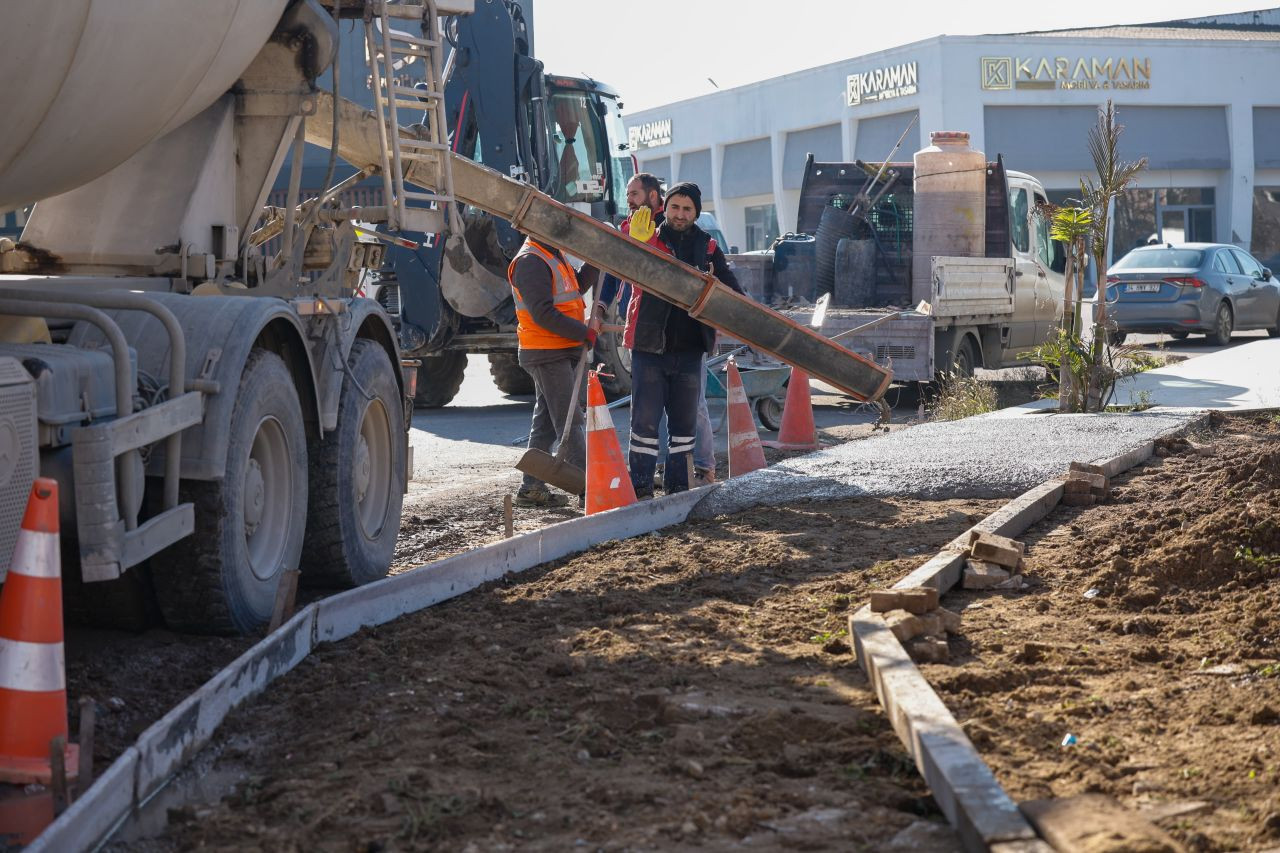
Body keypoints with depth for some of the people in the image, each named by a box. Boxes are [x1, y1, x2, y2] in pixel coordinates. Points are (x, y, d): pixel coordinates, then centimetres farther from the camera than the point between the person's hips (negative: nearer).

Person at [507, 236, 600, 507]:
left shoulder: (553, 256, 18)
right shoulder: (530, 261, -16)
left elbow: (578, 285, 15)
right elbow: (543, 314, -21)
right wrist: (585, 332, -18)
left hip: (562, 352, 10)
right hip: (547, 354, -10)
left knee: (546, 421, 12)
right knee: (569, 420, -9)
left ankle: (532, 488, 17)